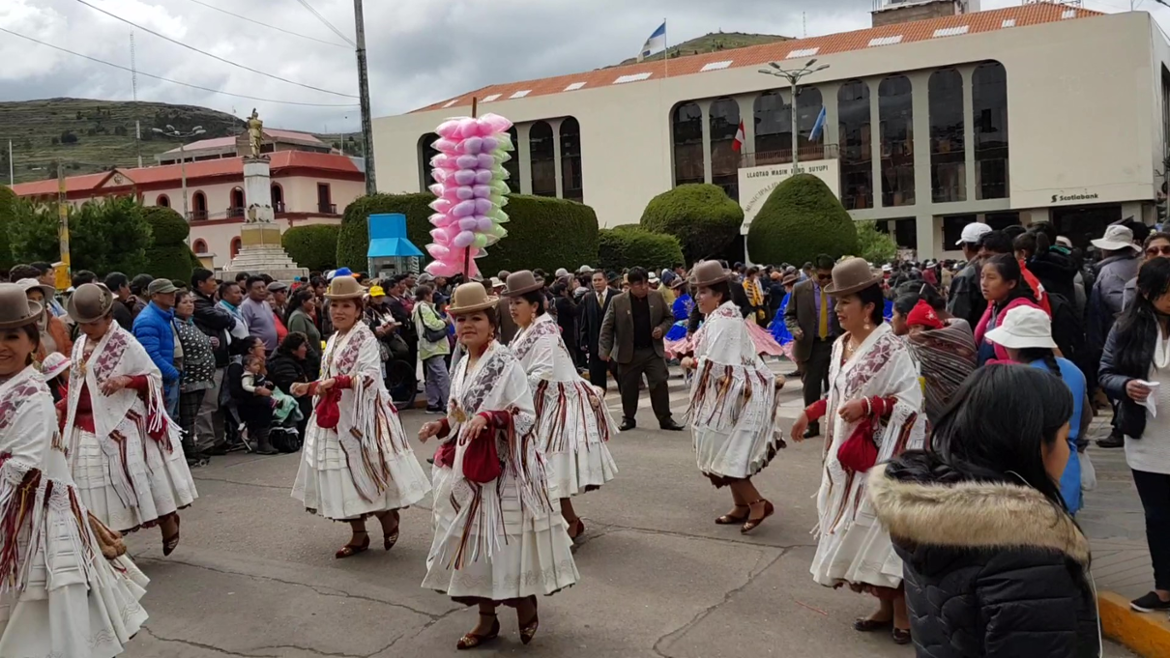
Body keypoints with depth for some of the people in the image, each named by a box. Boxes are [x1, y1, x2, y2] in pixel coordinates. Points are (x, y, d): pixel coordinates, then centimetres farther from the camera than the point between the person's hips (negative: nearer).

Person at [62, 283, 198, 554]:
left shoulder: (126, 344, -10)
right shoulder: (80, 344, 11)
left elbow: (154, 376, -9)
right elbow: (75, 385, 17)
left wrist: (126, 380, -24)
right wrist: (66, 417, 10)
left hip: (121, 425, -6)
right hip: (86, 427, 6)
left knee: (134, 478, 0)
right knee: (96, 485, 6)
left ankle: (168, 522, 20)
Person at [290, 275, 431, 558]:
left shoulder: (365, 337, -11)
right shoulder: (334, 340, 14)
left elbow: (370, 376, -24)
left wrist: (336, 381, -34)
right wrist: (309, 387, 9)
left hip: (361, 416, -8)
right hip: (337, 417, 8)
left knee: (363, 472, -4)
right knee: (343, 477, 8)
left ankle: (389, 519, 19)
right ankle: (359, 535, 18)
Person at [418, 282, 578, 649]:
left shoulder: (506, 363, -13)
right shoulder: (462, 365, 11)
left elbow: (526, 415, -18)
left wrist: (488, 417, -31)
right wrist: (441, 426, 4)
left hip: (504, 467, -8)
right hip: (468, 469, 8)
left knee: (506, 539, -1)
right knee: (474, 542, 11)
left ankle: (527, 607, 23)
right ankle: (487, 619, 23)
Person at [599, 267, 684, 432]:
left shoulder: (656, 297, 1)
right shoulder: (618, 301, -7)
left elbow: (669, 317, 12)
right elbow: (607, 327, -4)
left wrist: (662, 328, -9)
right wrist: (604, 350, -12)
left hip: (653, 350, 1)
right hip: (628, 353, -1)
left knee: (660, 384, -3)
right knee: (628, 388, 9)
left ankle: (665, 419, 8)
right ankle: (628, 418, 26)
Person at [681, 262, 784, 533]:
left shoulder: (721, 321, -18)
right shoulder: (726, 316, 15)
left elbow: (715, 363, -23)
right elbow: (748, 355, 16)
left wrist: (691, 362, -8)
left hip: (730, 396, -11)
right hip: (732, 393, 11)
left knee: (726, 454, -6)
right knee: (730, 453, 14)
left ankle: (757, 502, -1)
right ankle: (742, 506, 21)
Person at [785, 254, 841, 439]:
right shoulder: (800, 289, -1)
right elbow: (789, 315, 6)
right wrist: (795, 328, -14)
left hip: (835, 344, 0)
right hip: (811, 345, 0)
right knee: (811, 387, 5)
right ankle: (812, 426, 14)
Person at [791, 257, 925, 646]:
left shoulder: (890, 348, -17)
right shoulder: (841, 345, 7)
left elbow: (911, 399, -18)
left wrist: (869, 405, -28)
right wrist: (811, 413, 16)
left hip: (882, 456, -8)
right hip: (847, 454, 8)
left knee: (883, 527, -3)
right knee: (860, 529, 12)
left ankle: (903, 610, 14)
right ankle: (885, 606, 25)